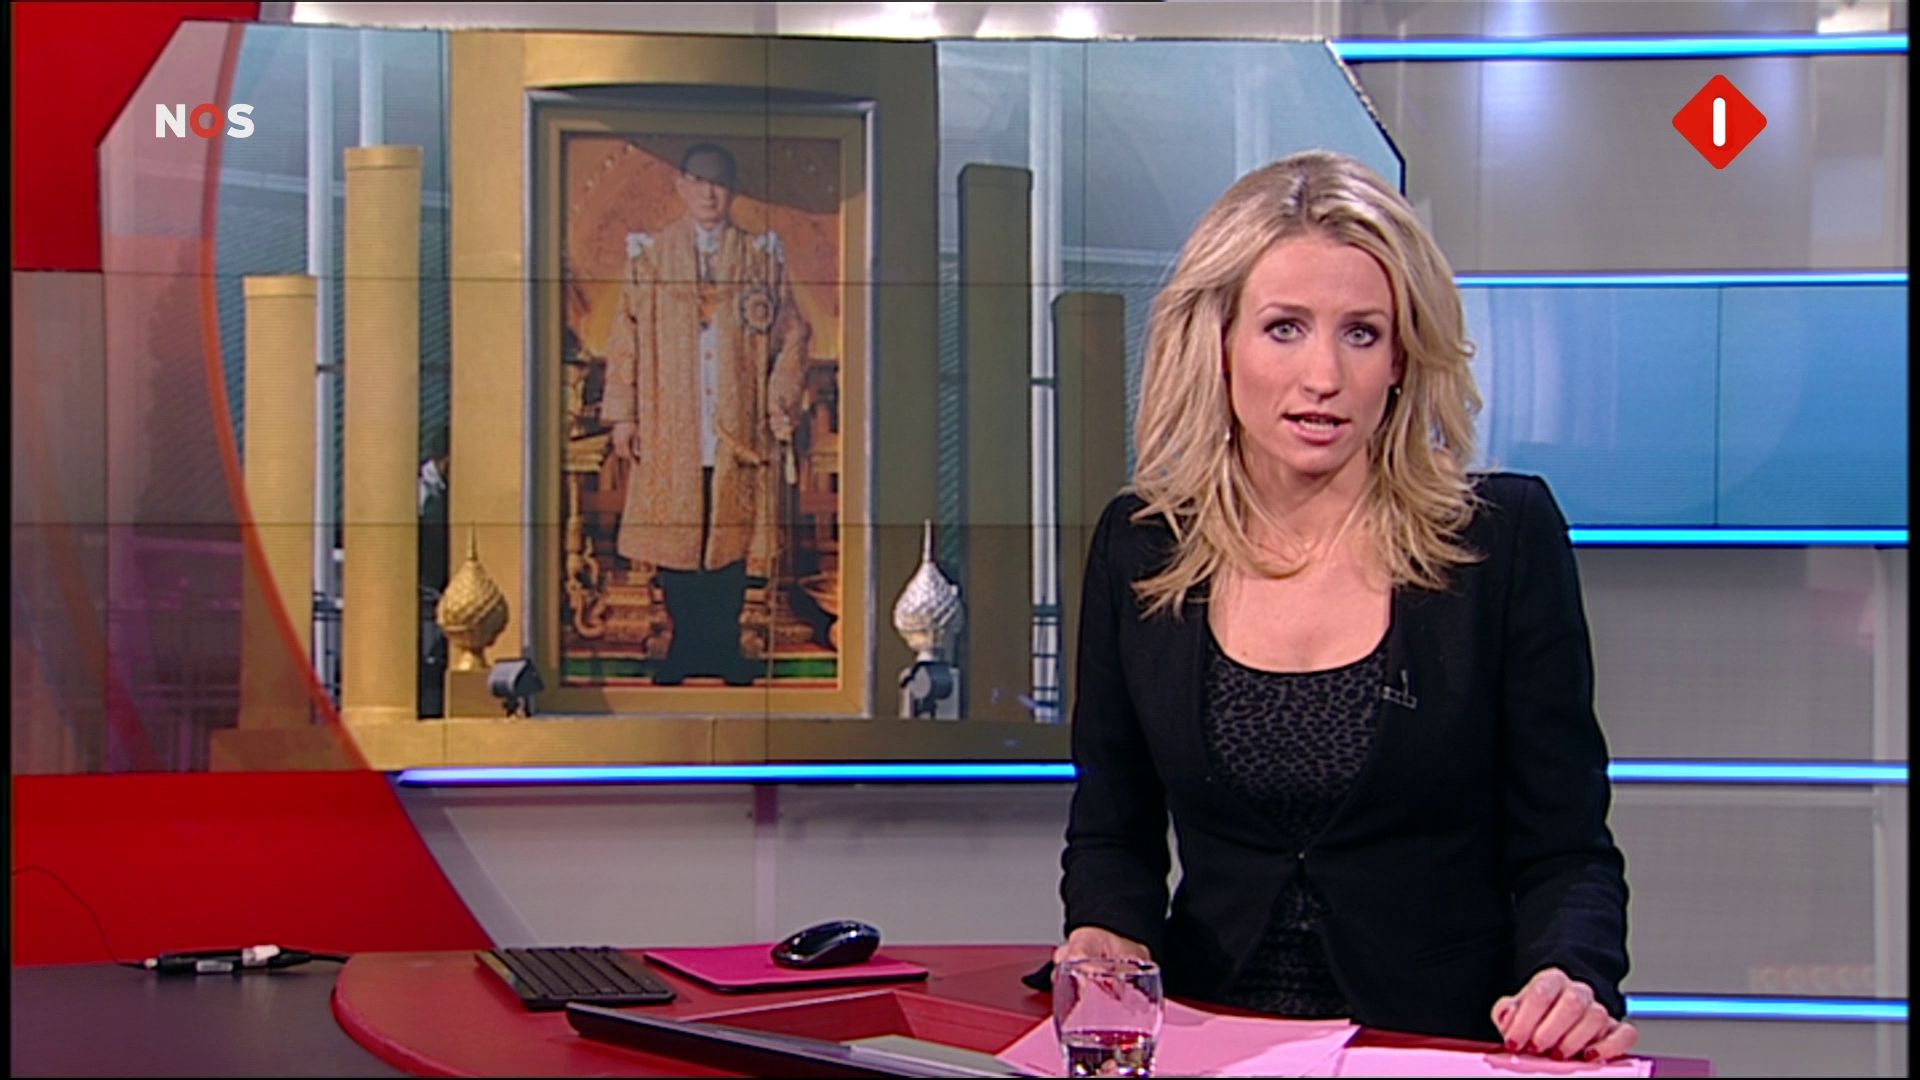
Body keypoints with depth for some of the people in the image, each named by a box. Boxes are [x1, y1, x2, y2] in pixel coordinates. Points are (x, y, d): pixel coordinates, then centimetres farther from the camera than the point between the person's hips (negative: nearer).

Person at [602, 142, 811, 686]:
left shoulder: (762, 255, 8)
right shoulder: (649, 255, 7)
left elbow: (793, 334, 8)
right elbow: (626, 337, 6)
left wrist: (781, 408, -1)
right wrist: (623, 414, -1)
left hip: (739, 429, 0)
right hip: (669, 429, 0)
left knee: (734, 534, 1)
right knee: (674, 537, -1)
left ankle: (725, 647, 9)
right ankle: (685, 645, 8)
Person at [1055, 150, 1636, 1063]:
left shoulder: (1505, 535, -1)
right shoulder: (1139, 547, 6)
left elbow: (1565, 851, 0)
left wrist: (1574, 984, -19)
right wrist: (1107, 937, -6)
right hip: (1213, 1052, 1)